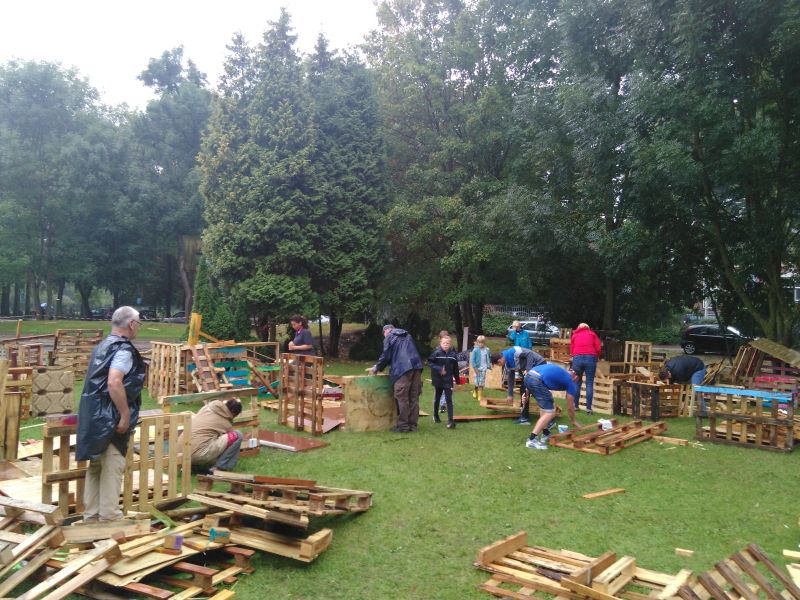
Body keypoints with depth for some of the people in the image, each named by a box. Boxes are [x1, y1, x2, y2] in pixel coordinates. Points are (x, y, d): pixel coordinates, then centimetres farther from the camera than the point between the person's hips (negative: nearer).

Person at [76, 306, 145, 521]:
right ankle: (110, 517, 2)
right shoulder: (123, 349, -15)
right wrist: (126, 415, -24)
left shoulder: (101, 347, 15)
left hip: (94, 417, 9)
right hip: (110, 419, -9)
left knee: (95, 467, 15)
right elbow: (114, 383, -28)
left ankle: (91, 515, 23)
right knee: (112, 468, -3)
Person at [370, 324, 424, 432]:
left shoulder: (389, 337, 9)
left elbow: (386, 356, 4)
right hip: (417, 366, 6)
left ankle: (403, 425, -2)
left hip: (403, 368, -6)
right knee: (414, 397, 8)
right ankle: (412, 424, 11)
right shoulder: (407, 335, 29)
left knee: (402, 398, -3)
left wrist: (377, 368, 19)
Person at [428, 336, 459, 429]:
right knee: (436, 399, 17)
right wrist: (439, 369, -22)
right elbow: (430, 362, -11)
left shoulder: (453, 355, -2)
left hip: (448, 380, 0)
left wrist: (457, 380, 9)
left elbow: (455, 368, 6)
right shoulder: (436, 353, -11)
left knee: (449, 400, -6)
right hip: (438, 380, 0)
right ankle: (435, 416, 38)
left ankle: (450, 421, -9)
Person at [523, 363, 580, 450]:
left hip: (528, 377, 8)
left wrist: (528, 390, 28)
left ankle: (545, 434, 32)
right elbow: (570, 407, 26)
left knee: (545, 406, 26)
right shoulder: (571, 382, 18)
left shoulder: (560, 372, 35)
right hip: (537, 381, -8)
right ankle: (532, 440, -6)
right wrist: (573, 421, 43)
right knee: (550, 412, 0)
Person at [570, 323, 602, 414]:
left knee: (577, 383, 10)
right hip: (590, 358, -1)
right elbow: (598, 348, 8)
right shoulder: (592, 333, 19)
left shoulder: (574, 335, 22)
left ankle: (575, 406, 10)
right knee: (589, 383, 0)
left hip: (577, 358, 1)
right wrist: (597, 358, 22)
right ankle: (588, 408, -4)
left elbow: (571, 351, 12)